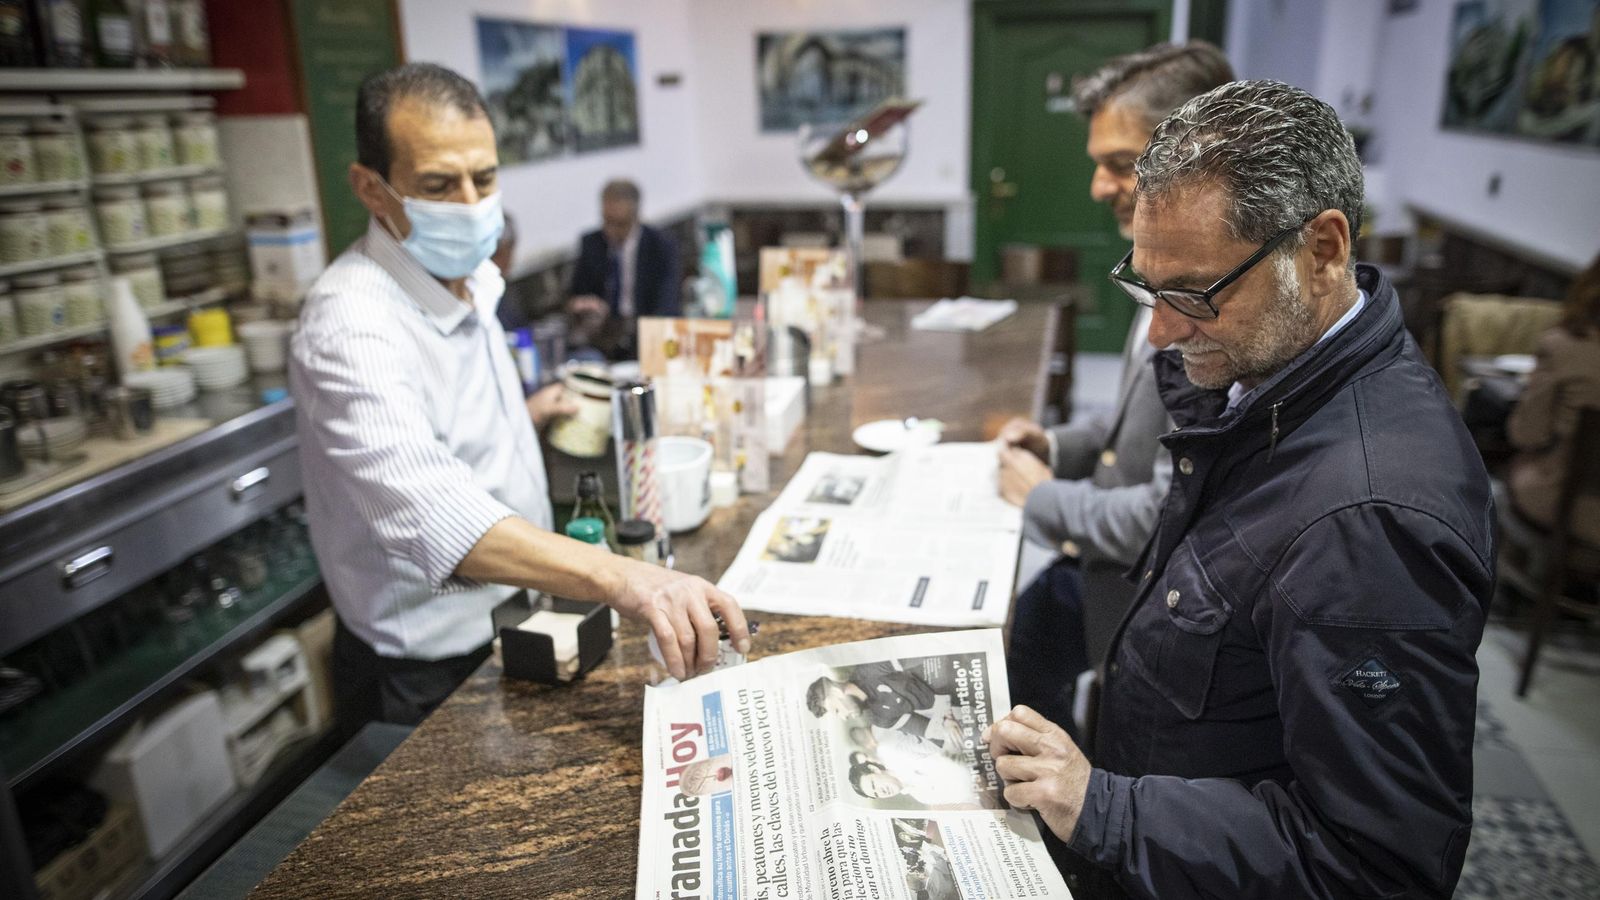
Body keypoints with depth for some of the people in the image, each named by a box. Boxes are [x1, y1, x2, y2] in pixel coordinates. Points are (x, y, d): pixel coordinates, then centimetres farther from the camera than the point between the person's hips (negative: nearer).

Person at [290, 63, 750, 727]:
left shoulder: (468, 274, 2)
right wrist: (620, 579, -57)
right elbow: (426, 512, -45)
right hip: (430, 678, -8)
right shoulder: (350, 323, -28)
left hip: (510, 631, 8)